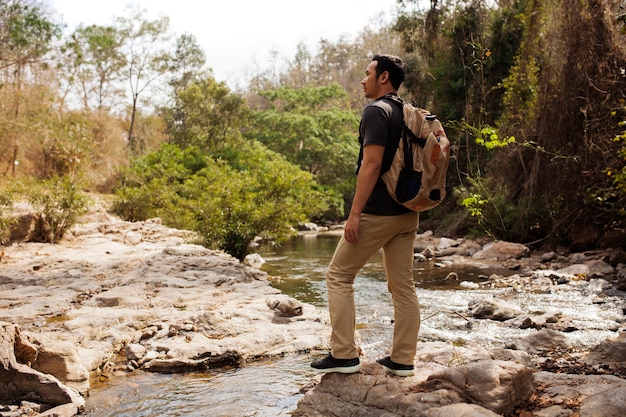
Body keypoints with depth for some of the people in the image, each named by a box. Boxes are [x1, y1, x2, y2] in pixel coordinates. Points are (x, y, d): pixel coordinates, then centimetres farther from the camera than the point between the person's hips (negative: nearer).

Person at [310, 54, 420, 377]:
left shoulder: (376, 111, -12)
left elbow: (372, 163, -21)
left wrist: (355, 212, -21)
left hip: (378, 213, -9)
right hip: (406, 213, 9)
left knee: (339, 275, 3)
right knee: (403, 284, 9)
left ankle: (344, 355, 2)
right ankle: (402, 359, 14)